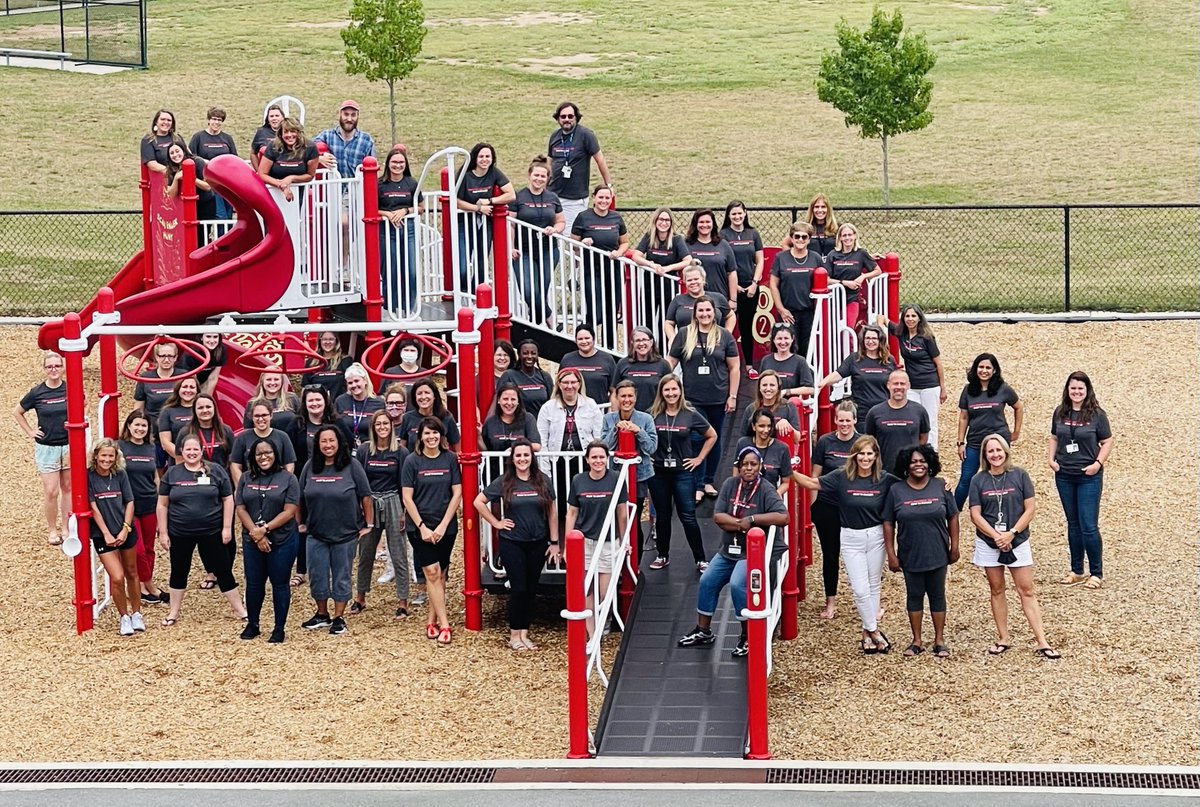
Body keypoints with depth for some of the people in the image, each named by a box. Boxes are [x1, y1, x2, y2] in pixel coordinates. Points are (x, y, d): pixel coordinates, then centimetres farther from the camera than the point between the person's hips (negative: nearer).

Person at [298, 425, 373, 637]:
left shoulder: (351, 466, -7)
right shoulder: (310, 468, 1)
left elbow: (365, 497, -4)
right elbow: (301, 498, 10)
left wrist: (369, 524, -4)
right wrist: (301, 523, 12)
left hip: (345, 534, -3)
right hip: (316, 534, 3)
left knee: (341, 578, 5)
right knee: (317, 577, 9)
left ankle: (339, 618, 15)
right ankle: (322, 615, 26)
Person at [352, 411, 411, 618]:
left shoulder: (401, 452, -2)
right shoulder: (363, 451, 2)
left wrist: (404, 512, -5)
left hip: (393, 505, -2)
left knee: (399, 554, -1)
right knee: (365, 553, 11)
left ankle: (403, 602, 3)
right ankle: (360, 598, 25)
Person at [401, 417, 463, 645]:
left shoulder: (450, 459, 1)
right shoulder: (412, 461, -3)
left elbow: (457, 494, 0)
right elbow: (407, 497, -4)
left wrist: (443, 525, -7)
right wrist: (422, 527, -10)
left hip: (446, 526, 2)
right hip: (420, 526, -2)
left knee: (440, 574, 6)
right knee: (432, 572, -7)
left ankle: (432, 620, 17)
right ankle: (444, 625, -9)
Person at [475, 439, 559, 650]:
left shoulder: (542, 481, 0)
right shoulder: (504, 482, -4)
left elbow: (552, 512, 5)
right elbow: (479, 502, 2)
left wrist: (554, 542, 3)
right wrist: (496, 523, -3)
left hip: (538, 544, 2)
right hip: (512, 544, -2)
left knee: (531, 589, 7)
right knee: (518, 588, -4)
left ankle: (524, 633, 16)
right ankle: (514, 635, 7)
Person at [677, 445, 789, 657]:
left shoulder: (766, 491, -15)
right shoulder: (730, 484, 0)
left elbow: (783, 517, -29)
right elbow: (717, 516, -5)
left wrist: (751, 519, -27)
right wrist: (741, 524, -20)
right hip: (729, 550, 7)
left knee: (737, 584, -25)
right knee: (707, 581, 10)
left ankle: (747, 637, -12)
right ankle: (703, 630, 28)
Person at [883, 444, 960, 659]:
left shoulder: (940, 487, -3)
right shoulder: (896, 490, -4)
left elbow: (953, 517, 3)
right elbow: (888, 523, -2)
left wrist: (954, 547, 1)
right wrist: (891, 554, -5)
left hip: (937, 554, 0)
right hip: (910, 556, 0)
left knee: (937, 596, 10)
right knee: (914, 596, 9)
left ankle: (939, 640, 20)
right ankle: (917, 641, 20)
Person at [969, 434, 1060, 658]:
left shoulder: (1019, 475, -3)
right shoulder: (978, 480, 0)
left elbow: (1030, 509, -5)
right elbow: (975, 515, -3)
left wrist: (1011, 534, -14)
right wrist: (997, 536, -14)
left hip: (1017, 541, -1)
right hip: (989, 543, 1)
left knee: (1026, 591, -1)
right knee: (997, 590, 9)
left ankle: (1041, 642, -2)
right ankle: (1003, 638, 18)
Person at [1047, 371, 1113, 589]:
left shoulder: (1096, 414, -7)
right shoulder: (1060, 413, 5)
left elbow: (1107, 442, -3)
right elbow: (1054, 438, 15)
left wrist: (1098, 463, -15)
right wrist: (1050, 458, 1)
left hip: (1089, 477, -5)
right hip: (1064, 476, 5)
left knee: (1089, 526, -7)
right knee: (1073, 524, 13)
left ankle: (1096, 574, 3)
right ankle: (1077, 571, 22)